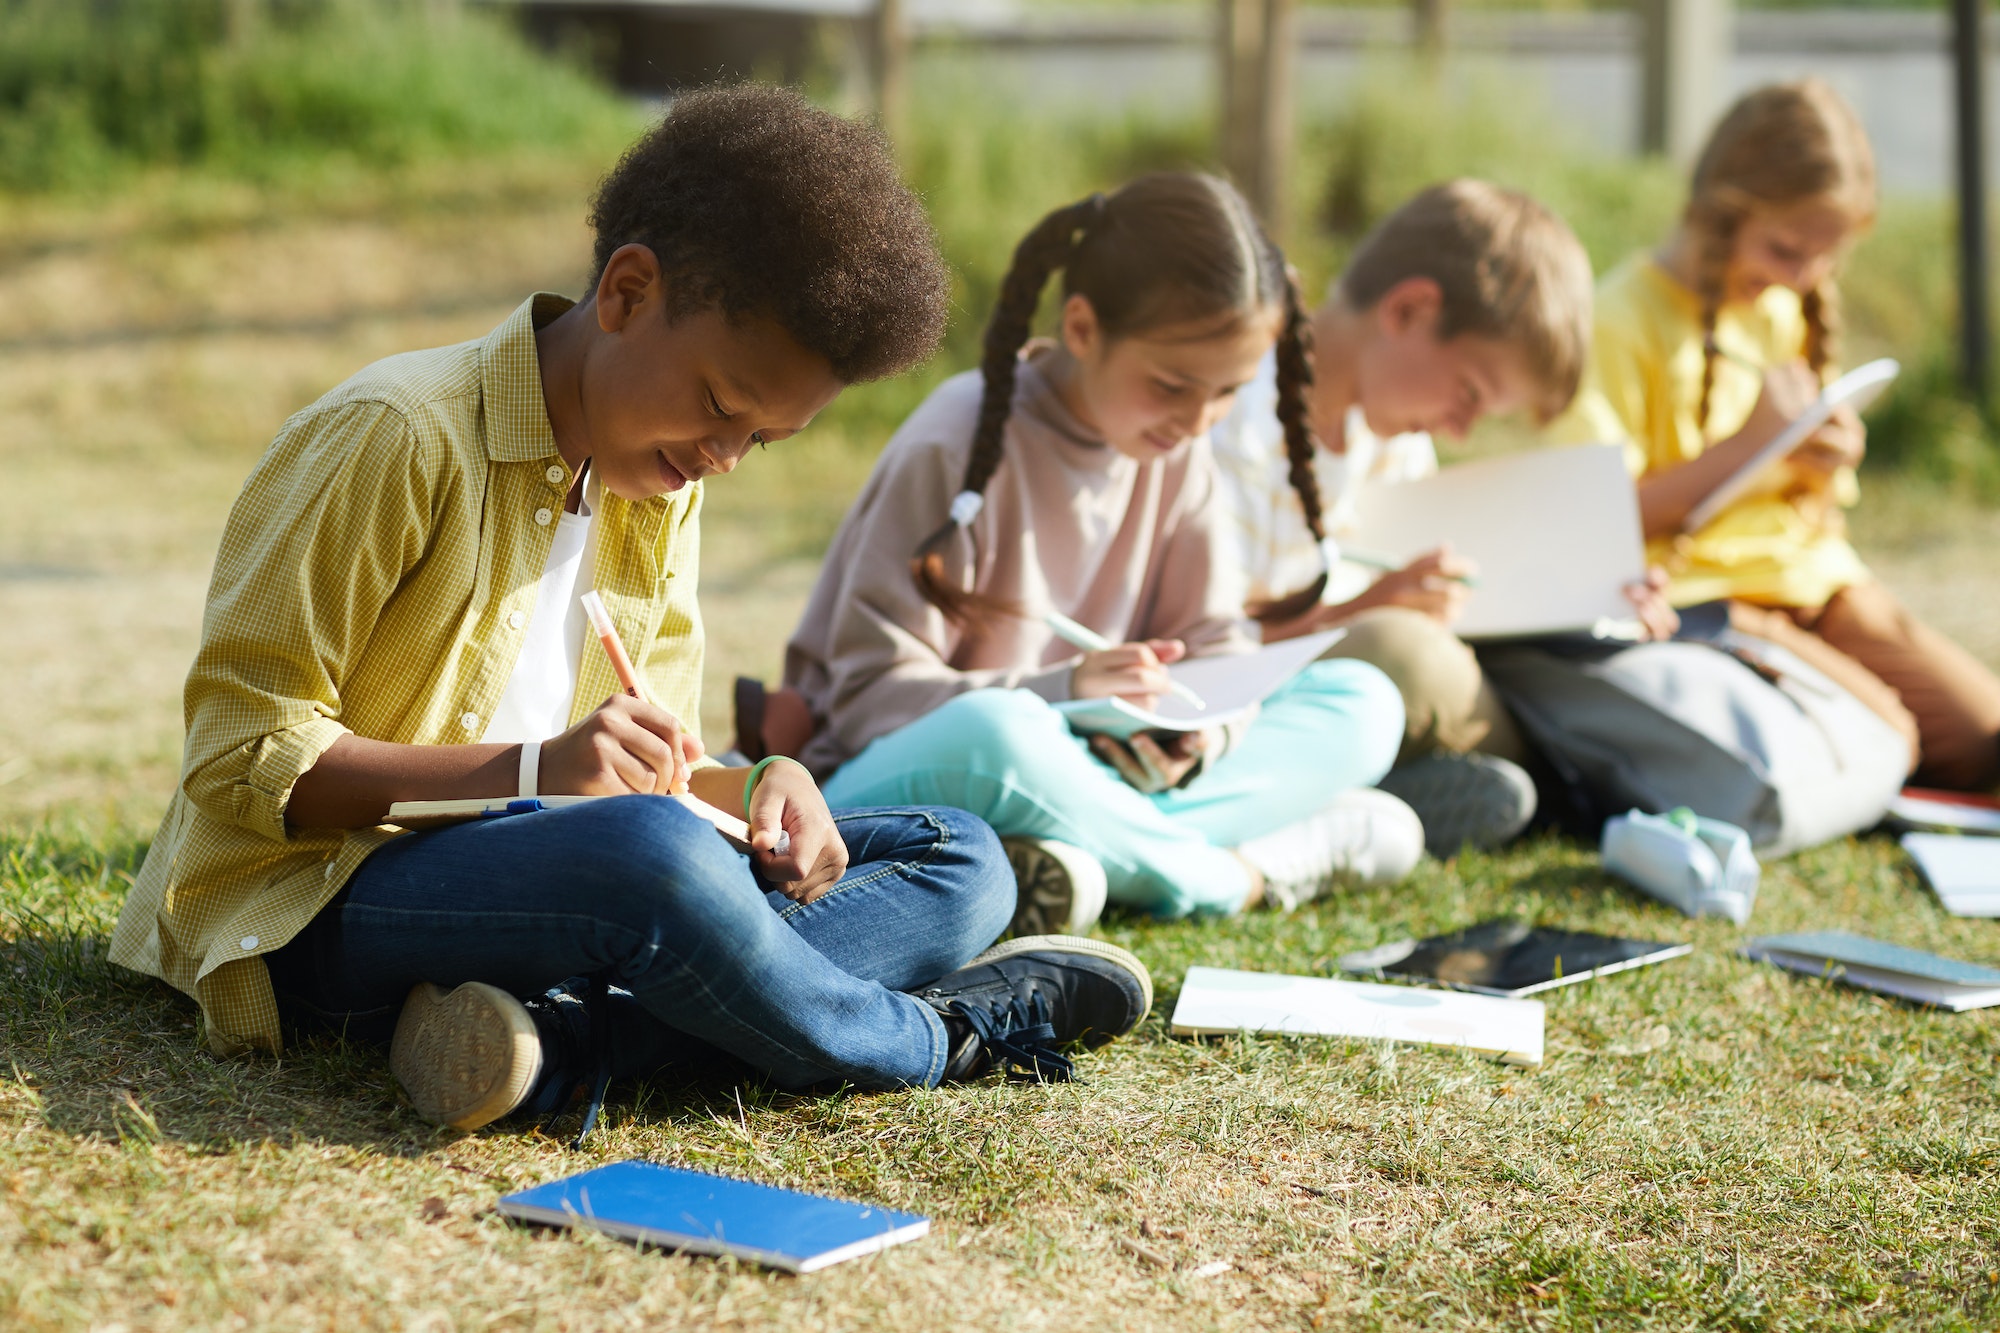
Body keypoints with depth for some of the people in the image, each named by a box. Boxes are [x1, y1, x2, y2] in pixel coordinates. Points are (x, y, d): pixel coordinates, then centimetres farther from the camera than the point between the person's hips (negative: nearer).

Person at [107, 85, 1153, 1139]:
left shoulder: (661, 486, 12)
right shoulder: (401, 439, -14)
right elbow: (238, 759, -18)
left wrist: (752, 789, -9)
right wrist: (536, 769, -28)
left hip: (548, 876, 9)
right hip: (320, 893, -8)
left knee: (960, 864, -4)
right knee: (645, 855, -40)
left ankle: (564, 1033, -26)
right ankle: (934, 1036, -11)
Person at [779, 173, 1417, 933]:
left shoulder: (1176, 451, 4)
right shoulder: (959, 446, -15)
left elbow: (1214, 648, 6)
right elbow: (870, 690, -17)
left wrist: (1195, 736, -18)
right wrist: (1059, 695, -32)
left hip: (1073, 772, 6)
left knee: (1363, 704, -7)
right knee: (995, 733, -42)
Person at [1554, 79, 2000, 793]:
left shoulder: (1792, 309, 13)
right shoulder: (1625, 320, -12)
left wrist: (1822, 469, -5)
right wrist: (1748, 445, -21)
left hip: (1809, 575, 7)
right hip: (1699, 592, -7)